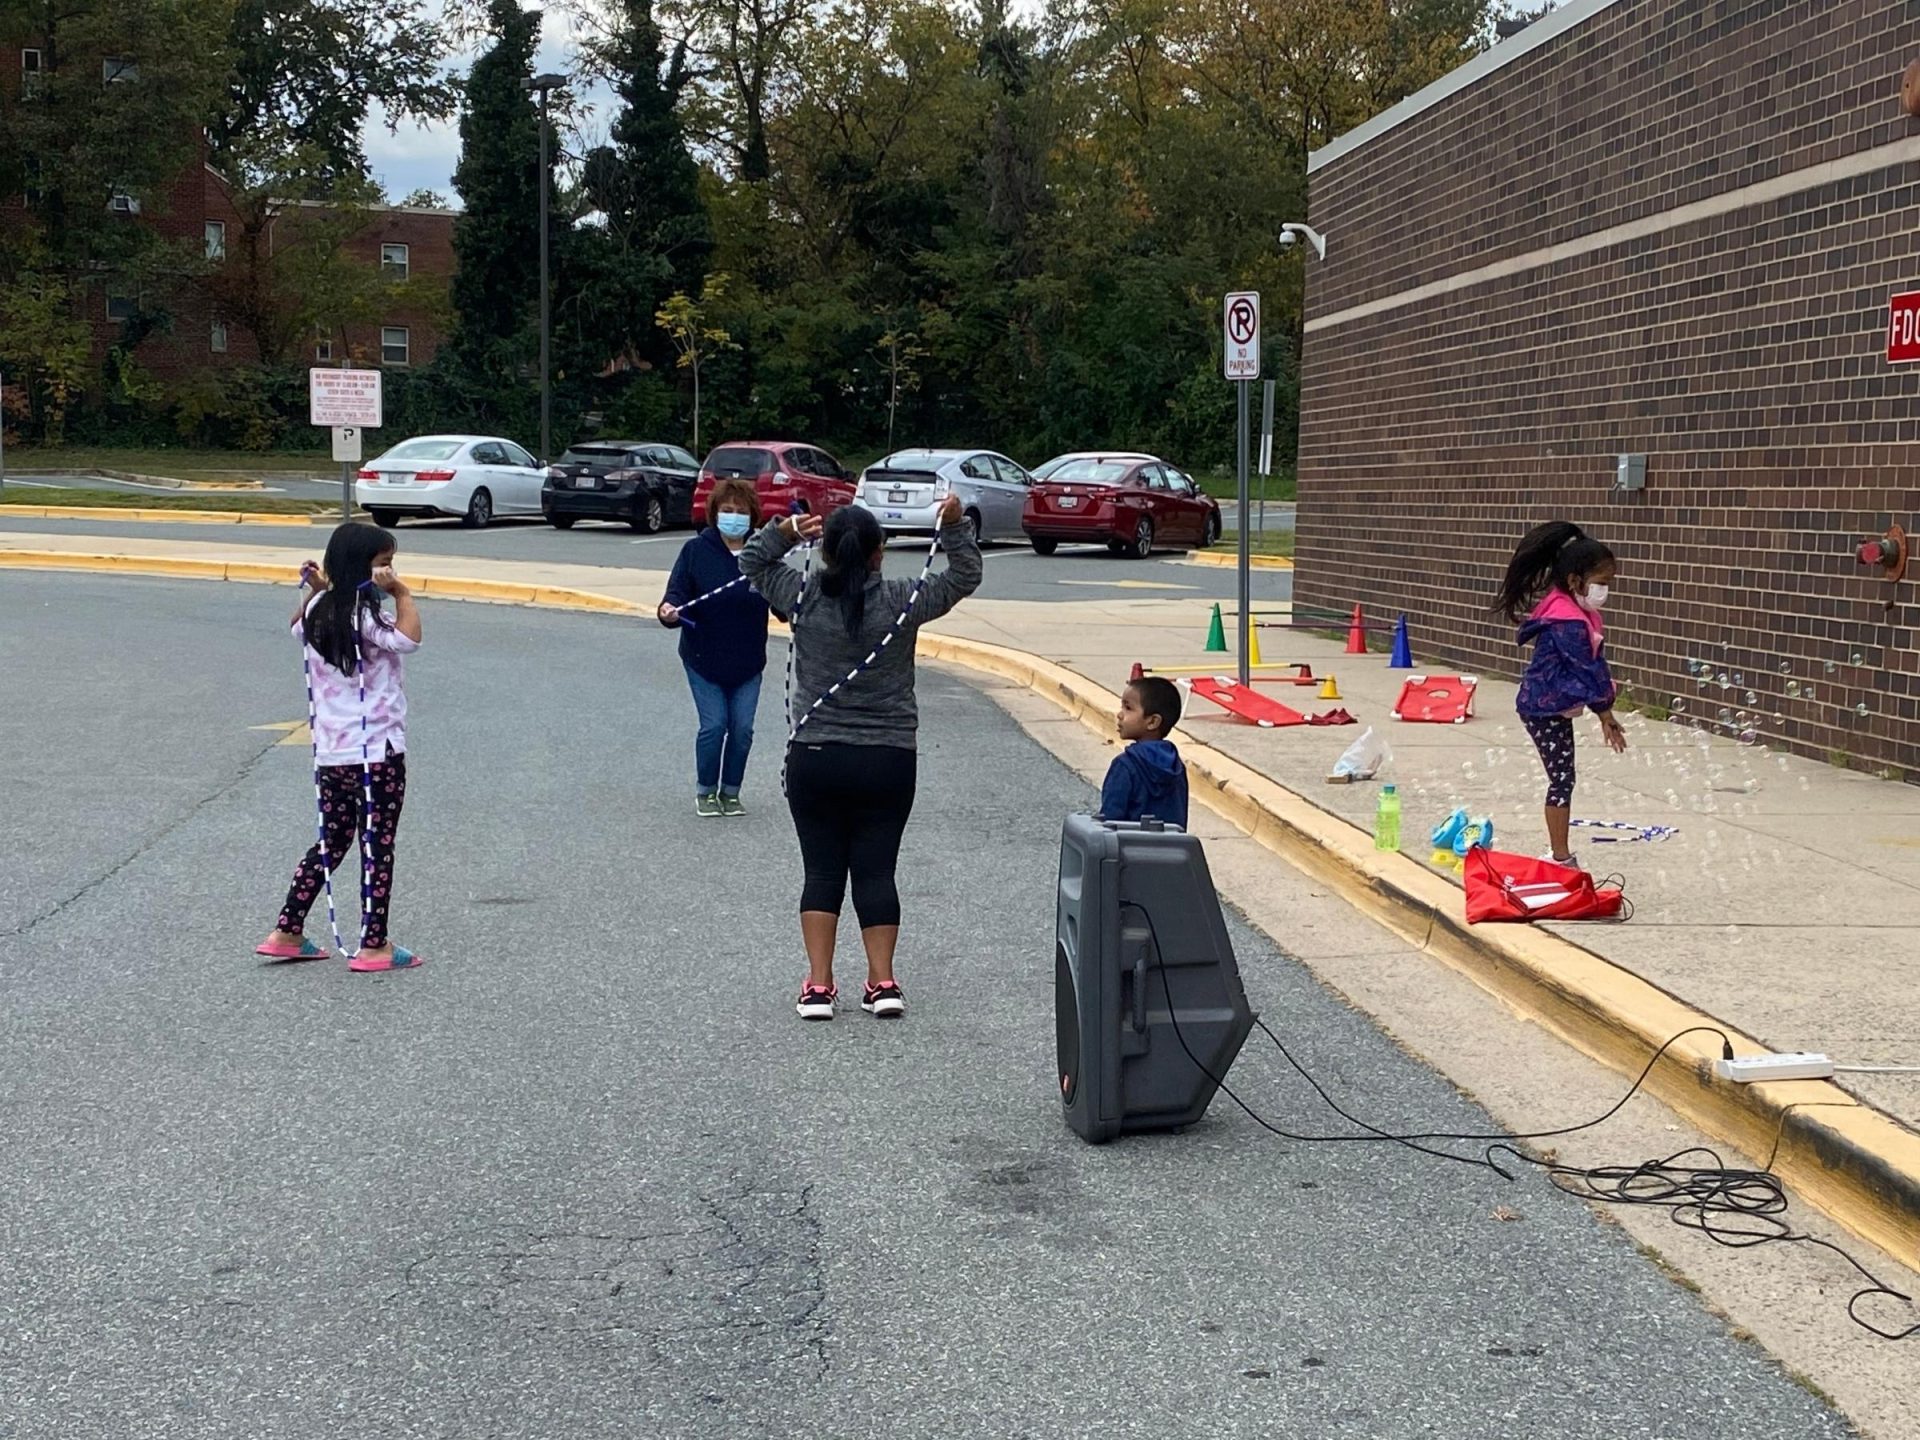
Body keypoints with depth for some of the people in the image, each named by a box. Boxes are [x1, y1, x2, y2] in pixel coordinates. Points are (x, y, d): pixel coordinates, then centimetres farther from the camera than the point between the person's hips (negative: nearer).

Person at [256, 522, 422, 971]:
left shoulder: (319, 610, 7)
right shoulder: (364, 616, -17)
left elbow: (298, 629, 30)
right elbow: (408, 639, -34)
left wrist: (313, 591, 22)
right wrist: (401, 591, -24)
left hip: (330, 753, 8)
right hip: (376, 753, -8)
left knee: (332, 842, 18)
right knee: (378, 848, 2)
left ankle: (288, 933, 21)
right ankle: (375, 946, 7)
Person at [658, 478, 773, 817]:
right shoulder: (696, 551, -8)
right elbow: (678, 594, -12)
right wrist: (670, 611, -33)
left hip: (747, 661, 2)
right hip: (704, 659, -2)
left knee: (742, 728, 3)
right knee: (714, 725, -3)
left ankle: (731, 792, 22)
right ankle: (706, 791, 18)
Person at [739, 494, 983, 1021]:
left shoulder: (803, 598, -4)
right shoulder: (902, 602, -7)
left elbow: (752, 561, 13)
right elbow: (965, 577, 6)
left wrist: (786, 531, 1)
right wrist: (955, 527, 4)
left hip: (813, 759, 1)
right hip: (888, 761, 0)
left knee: (822, 872, 7)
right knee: (876, 871, 7)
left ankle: (819, 985, 1)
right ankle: (883, 982, 3)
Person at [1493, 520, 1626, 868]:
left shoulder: (1577, 614, 9)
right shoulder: (1568, 622, -24)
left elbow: (1593, 664, 11)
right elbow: (1588, 668, -20)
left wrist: (1605, 714, 10)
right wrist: (1606, 713, -10)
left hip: (1552, 706, 10)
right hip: (1545, 708, -10)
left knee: (1561, 778, 14)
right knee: (1562, 778, -5)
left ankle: (1558, 853, 22)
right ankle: (1560, 858, 0)